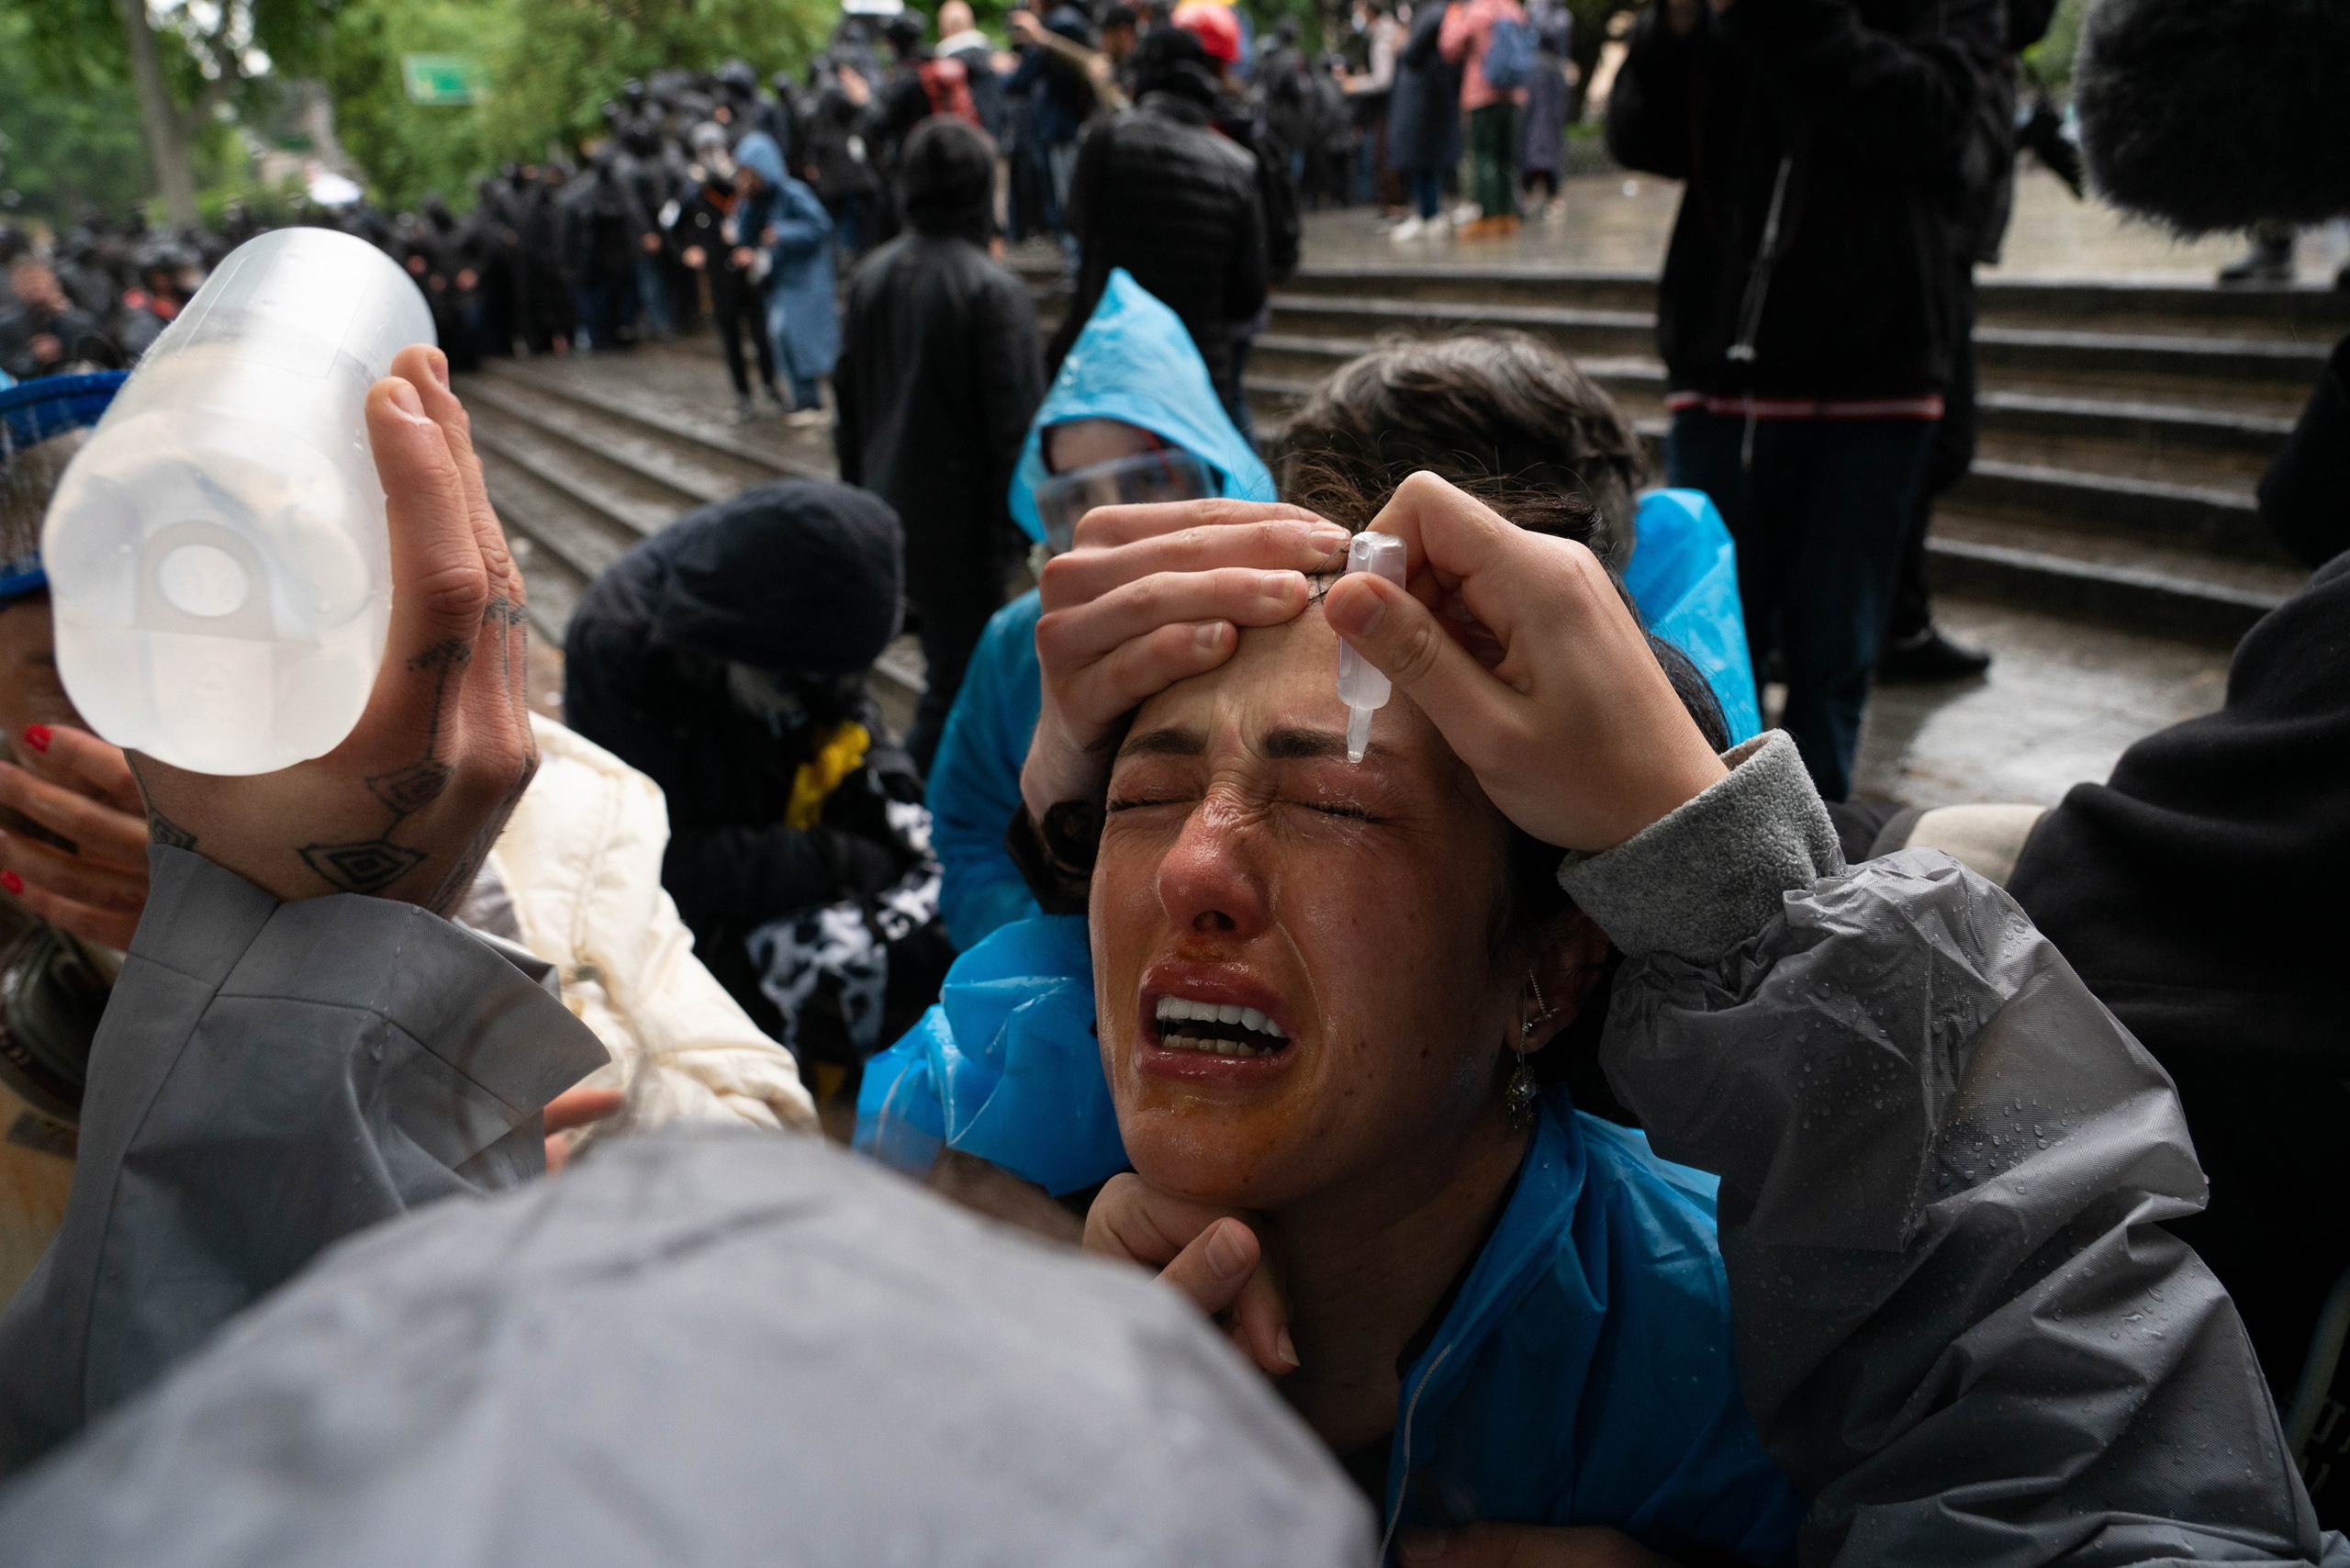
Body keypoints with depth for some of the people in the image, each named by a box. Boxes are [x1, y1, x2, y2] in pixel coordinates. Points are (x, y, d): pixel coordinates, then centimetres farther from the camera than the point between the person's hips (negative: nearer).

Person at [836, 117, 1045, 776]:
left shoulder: (870, 275, 7)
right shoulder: (994, 290, -16)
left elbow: (847, 397, 15)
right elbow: (1016, 423, -16)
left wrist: (858, 488, 24)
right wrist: (1014, 520, -7)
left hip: (889, 515, 8)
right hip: (961, 522, -8)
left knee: (950, 654, 21)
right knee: (959, 676, 0)